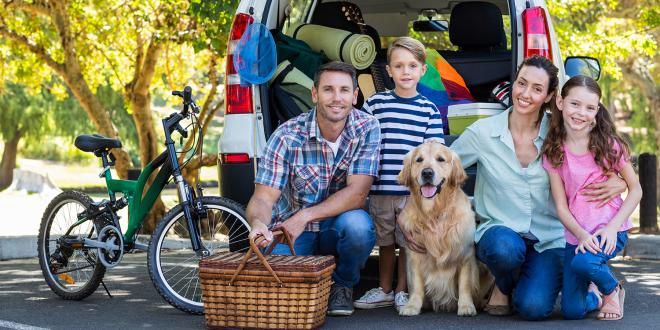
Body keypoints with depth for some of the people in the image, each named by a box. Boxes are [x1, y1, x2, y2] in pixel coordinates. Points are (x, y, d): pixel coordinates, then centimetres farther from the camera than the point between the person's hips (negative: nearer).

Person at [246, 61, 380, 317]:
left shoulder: (367, 129, -12)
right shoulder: (287, 135, -13)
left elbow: (357, 194, -19)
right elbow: (263, 197, -17)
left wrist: (304, 216, -31)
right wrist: (258, 223, -42)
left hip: (338, 228, 0)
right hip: (289, 229, 0)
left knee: (357, 224, -35)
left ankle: (342, 285, -2)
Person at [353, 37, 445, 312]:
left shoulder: (429, 110, 4)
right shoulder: (375, 104, 3)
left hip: (414, 190, -1)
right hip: (380, 188, 1)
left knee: (408, 242, 7)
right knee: (385, 242, 13)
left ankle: (402, 291, 21)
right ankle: (384, 290, 27)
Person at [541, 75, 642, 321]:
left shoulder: (608, 144, -6)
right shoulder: (554, 152, 0)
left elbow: (635, 190, -1)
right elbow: (561, 206, -1)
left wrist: (612, 228, -15)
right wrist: (582, 235, -20)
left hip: (610, 230, -3)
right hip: (576, 235, 3)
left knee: (583, 262, -35)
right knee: (572, 311, -7)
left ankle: (612, 289, -1)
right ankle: (594, 296, 29)